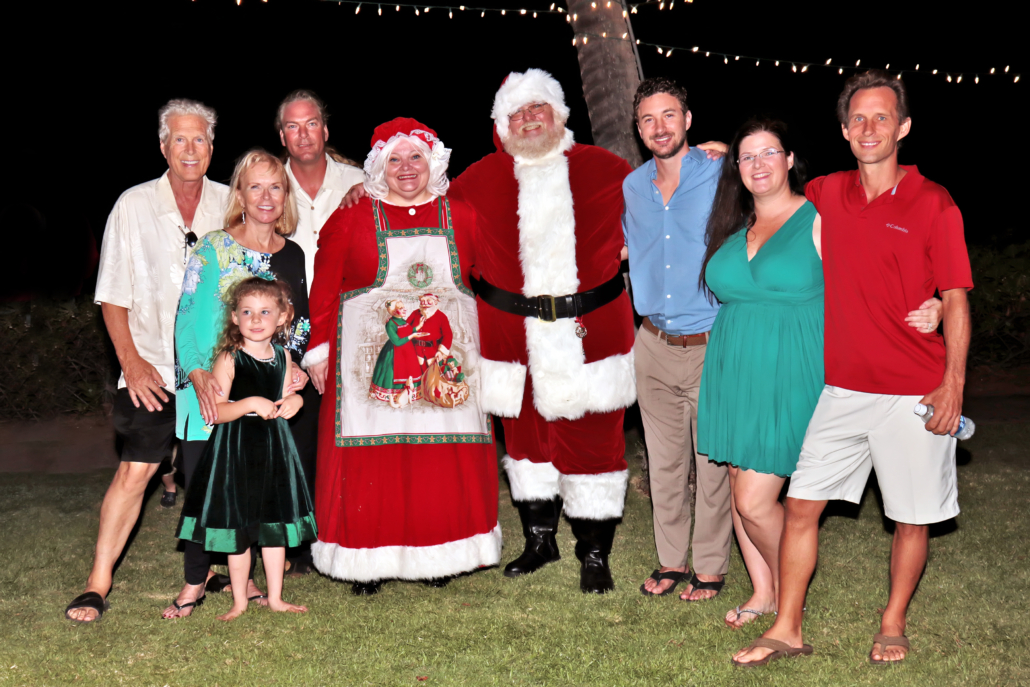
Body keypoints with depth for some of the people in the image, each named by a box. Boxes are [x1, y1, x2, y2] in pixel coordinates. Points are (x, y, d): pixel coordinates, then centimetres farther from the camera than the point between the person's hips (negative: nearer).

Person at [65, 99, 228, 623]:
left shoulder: (231, 207, 4)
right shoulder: (134, 206, 0)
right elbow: (113, 295, 1)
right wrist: (131, 361, -8)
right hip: (154, 367, -2)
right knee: (134, 471, -6)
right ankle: (98, 584, 3)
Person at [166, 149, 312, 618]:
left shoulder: (292, 256, 9)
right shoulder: (213, 248, -2)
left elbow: (300, 323, 14)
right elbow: (186, 315, -7)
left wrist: (289, 364, -3)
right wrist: (198, 374, -18)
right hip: (211, 387, -3)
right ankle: (196, 581, 12)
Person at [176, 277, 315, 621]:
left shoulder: (282, 357, 5)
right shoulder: (229, 359, -12)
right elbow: (215, 411, -16)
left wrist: (294, 400, -5)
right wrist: (250, 403, -28)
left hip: (274, 447, 5)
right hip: (236, 450, -5)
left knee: (275, 526, 11)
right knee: (238, 529, 4)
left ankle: (275, 597, 24)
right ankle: (239, 601, 19)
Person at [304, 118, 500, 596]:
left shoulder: (461, 216, 10)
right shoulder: (352, 216, 3)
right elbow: (324, 285, 3)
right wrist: (319, 348, -2)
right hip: (372, 355, -2)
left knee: (445, 459, 2)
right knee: (369, 462, -2)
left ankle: (437, 555, 16)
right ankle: (366, 560, 9)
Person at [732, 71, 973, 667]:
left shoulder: (933, 203, -5)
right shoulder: (823, 195, 6)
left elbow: (955, 300, -5)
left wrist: (954, 384, -11)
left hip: (913, 394, -3)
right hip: (840, 388, 3)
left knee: (912, 517, 8)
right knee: (802, 504, 2)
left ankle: (893, 624, 28)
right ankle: (788, 630, 13)